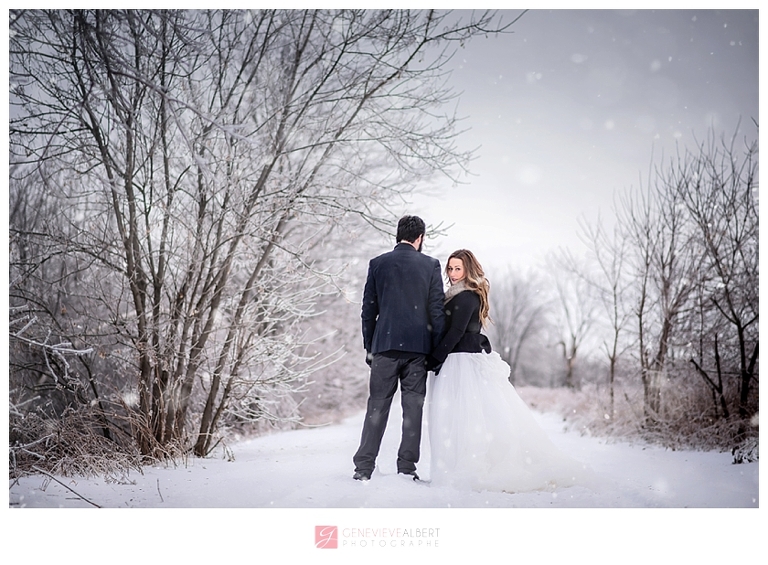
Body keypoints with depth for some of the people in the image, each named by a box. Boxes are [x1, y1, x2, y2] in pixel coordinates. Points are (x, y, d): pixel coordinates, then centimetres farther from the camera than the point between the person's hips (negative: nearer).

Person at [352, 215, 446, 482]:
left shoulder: (378, 264, 5)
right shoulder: (431, 265, 3)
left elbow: (368, 310, 5)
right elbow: (436, 311, 0)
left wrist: (369, 347, 12)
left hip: (385, 344, 1)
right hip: (418, 346, 0)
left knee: (377, 406, 4)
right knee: (413, 407, 5)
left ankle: (363, 467, 4)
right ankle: (407, 467, 7)